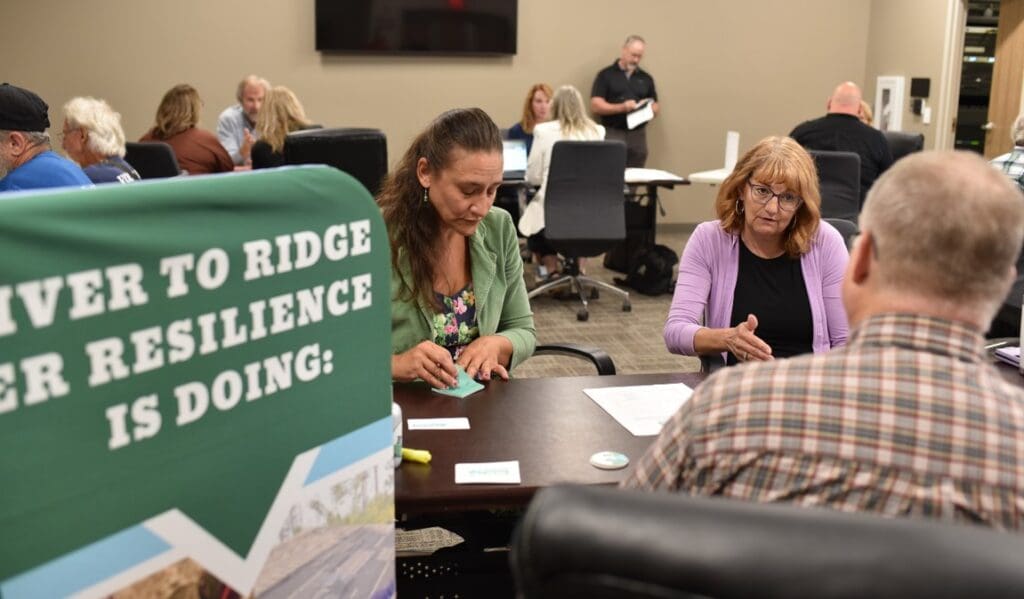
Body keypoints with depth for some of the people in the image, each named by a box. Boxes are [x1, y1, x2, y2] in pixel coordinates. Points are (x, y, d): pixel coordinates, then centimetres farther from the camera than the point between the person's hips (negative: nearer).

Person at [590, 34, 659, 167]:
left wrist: (648, 108, -8)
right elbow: (595, 106, -7)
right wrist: (622, 107, -19)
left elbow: (655, 109, 15)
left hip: (638, 135, 4)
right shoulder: (606, 74, 1)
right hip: (613, 134, -4)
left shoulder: (646, 78, 14)